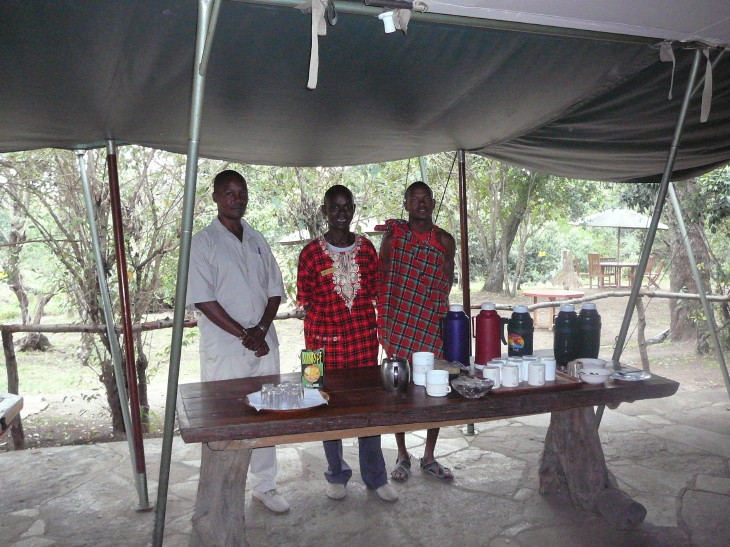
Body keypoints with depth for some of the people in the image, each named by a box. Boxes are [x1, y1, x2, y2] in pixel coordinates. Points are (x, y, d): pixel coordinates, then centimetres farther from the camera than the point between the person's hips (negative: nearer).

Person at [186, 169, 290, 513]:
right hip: (224, 350, -5)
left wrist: (262, 328, -6)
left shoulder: (257, 241, 13)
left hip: (263, 346, 5)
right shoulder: (203, 242, -4)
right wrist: (244, 334, -14)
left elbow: (275, 290, 11)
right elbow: (202, 299, -11)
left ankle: (264, 485, 28)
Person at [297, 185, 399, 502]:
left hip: (364, 337, 2)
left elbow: (376, 291, 12)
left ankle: (375, 477, 25)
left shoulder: (366, 248, 6)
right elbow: (305, 300, 0)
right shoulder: (312, 252, -2)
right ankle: (337, 475, 29)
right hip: (326, 339, -2)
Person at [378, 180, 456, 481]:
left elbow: (446, 286, 5)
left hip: (433, 325, 2)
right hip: (398, 322, -1)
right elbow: (381, 272, 1)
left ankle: (429, 457, 25)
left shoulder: (444, 240, 6)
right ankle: (402, 456, 24)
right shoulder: (394, 230, 2)